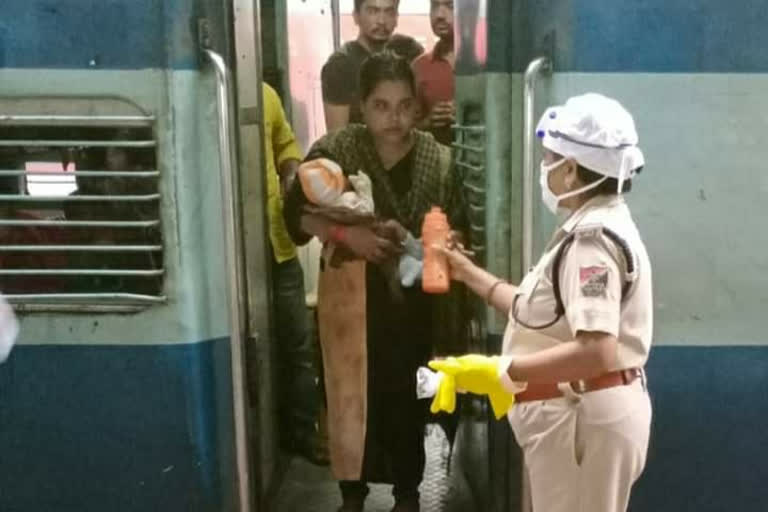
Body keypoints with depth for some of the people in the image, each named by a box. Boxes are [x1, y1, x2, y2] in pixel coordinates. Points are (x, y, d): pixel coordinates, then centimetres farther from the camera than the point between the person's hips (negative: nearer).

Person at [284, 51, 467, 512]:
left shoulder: (438, 159, -4)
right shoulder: (334, 152, -6)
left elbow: (459, 230, -2)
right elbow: (296, 215, -5)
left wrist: (418, 241, -21)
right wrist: (346, 234, -19)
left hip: (413, 297, 1)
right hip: (351, 294, 0)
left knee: (407, 397, 11)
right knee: (352, 395, 8)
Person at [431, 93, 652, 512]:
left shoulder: (591, 239, -21)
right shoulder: (595, 228, 12)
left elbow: (596, 352, -31)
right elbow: (540, 309, 14)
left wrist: (499, 371, -29)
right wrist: (470, 274, 18)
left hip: (584, 418, -10)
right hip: (577, 412, 10)